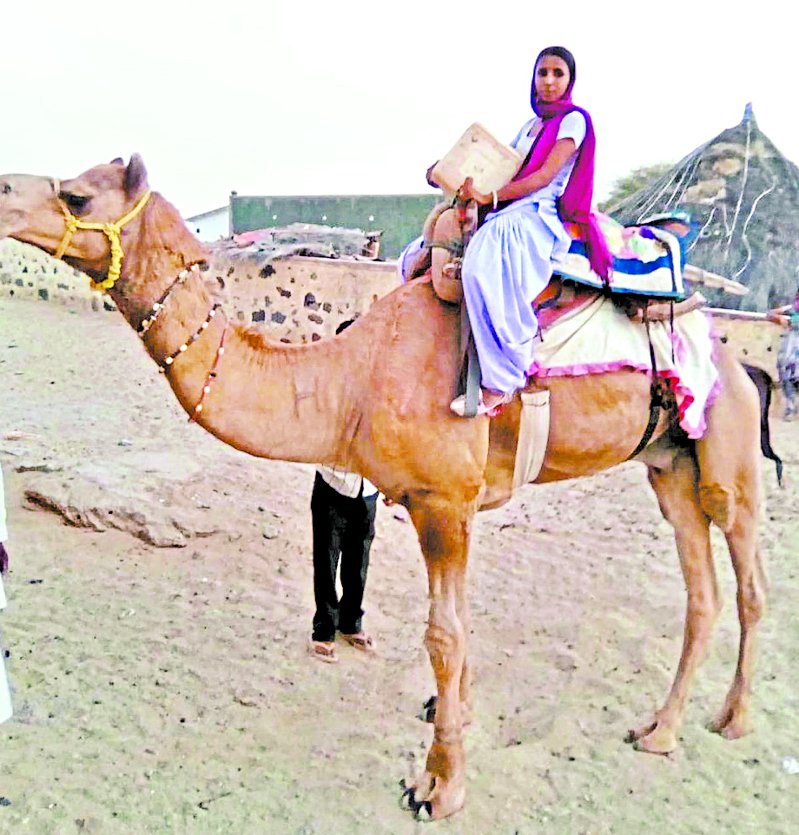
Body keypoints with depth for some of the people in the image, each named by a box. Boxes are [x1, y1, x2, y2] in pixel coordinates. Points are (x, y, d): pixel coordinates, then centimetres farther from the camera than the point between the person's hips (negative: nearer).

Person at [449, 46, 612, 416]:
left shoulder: (574, 119, 3)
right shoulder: (530, 126, 27)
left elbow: (544, 176, -8)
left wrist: (491, 195, -14)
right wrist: (474, 183, 4)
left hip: (539, 216, -9)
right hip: (508, 216, 9)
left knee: (484, 270, -35)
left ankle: (501, 384, -31)